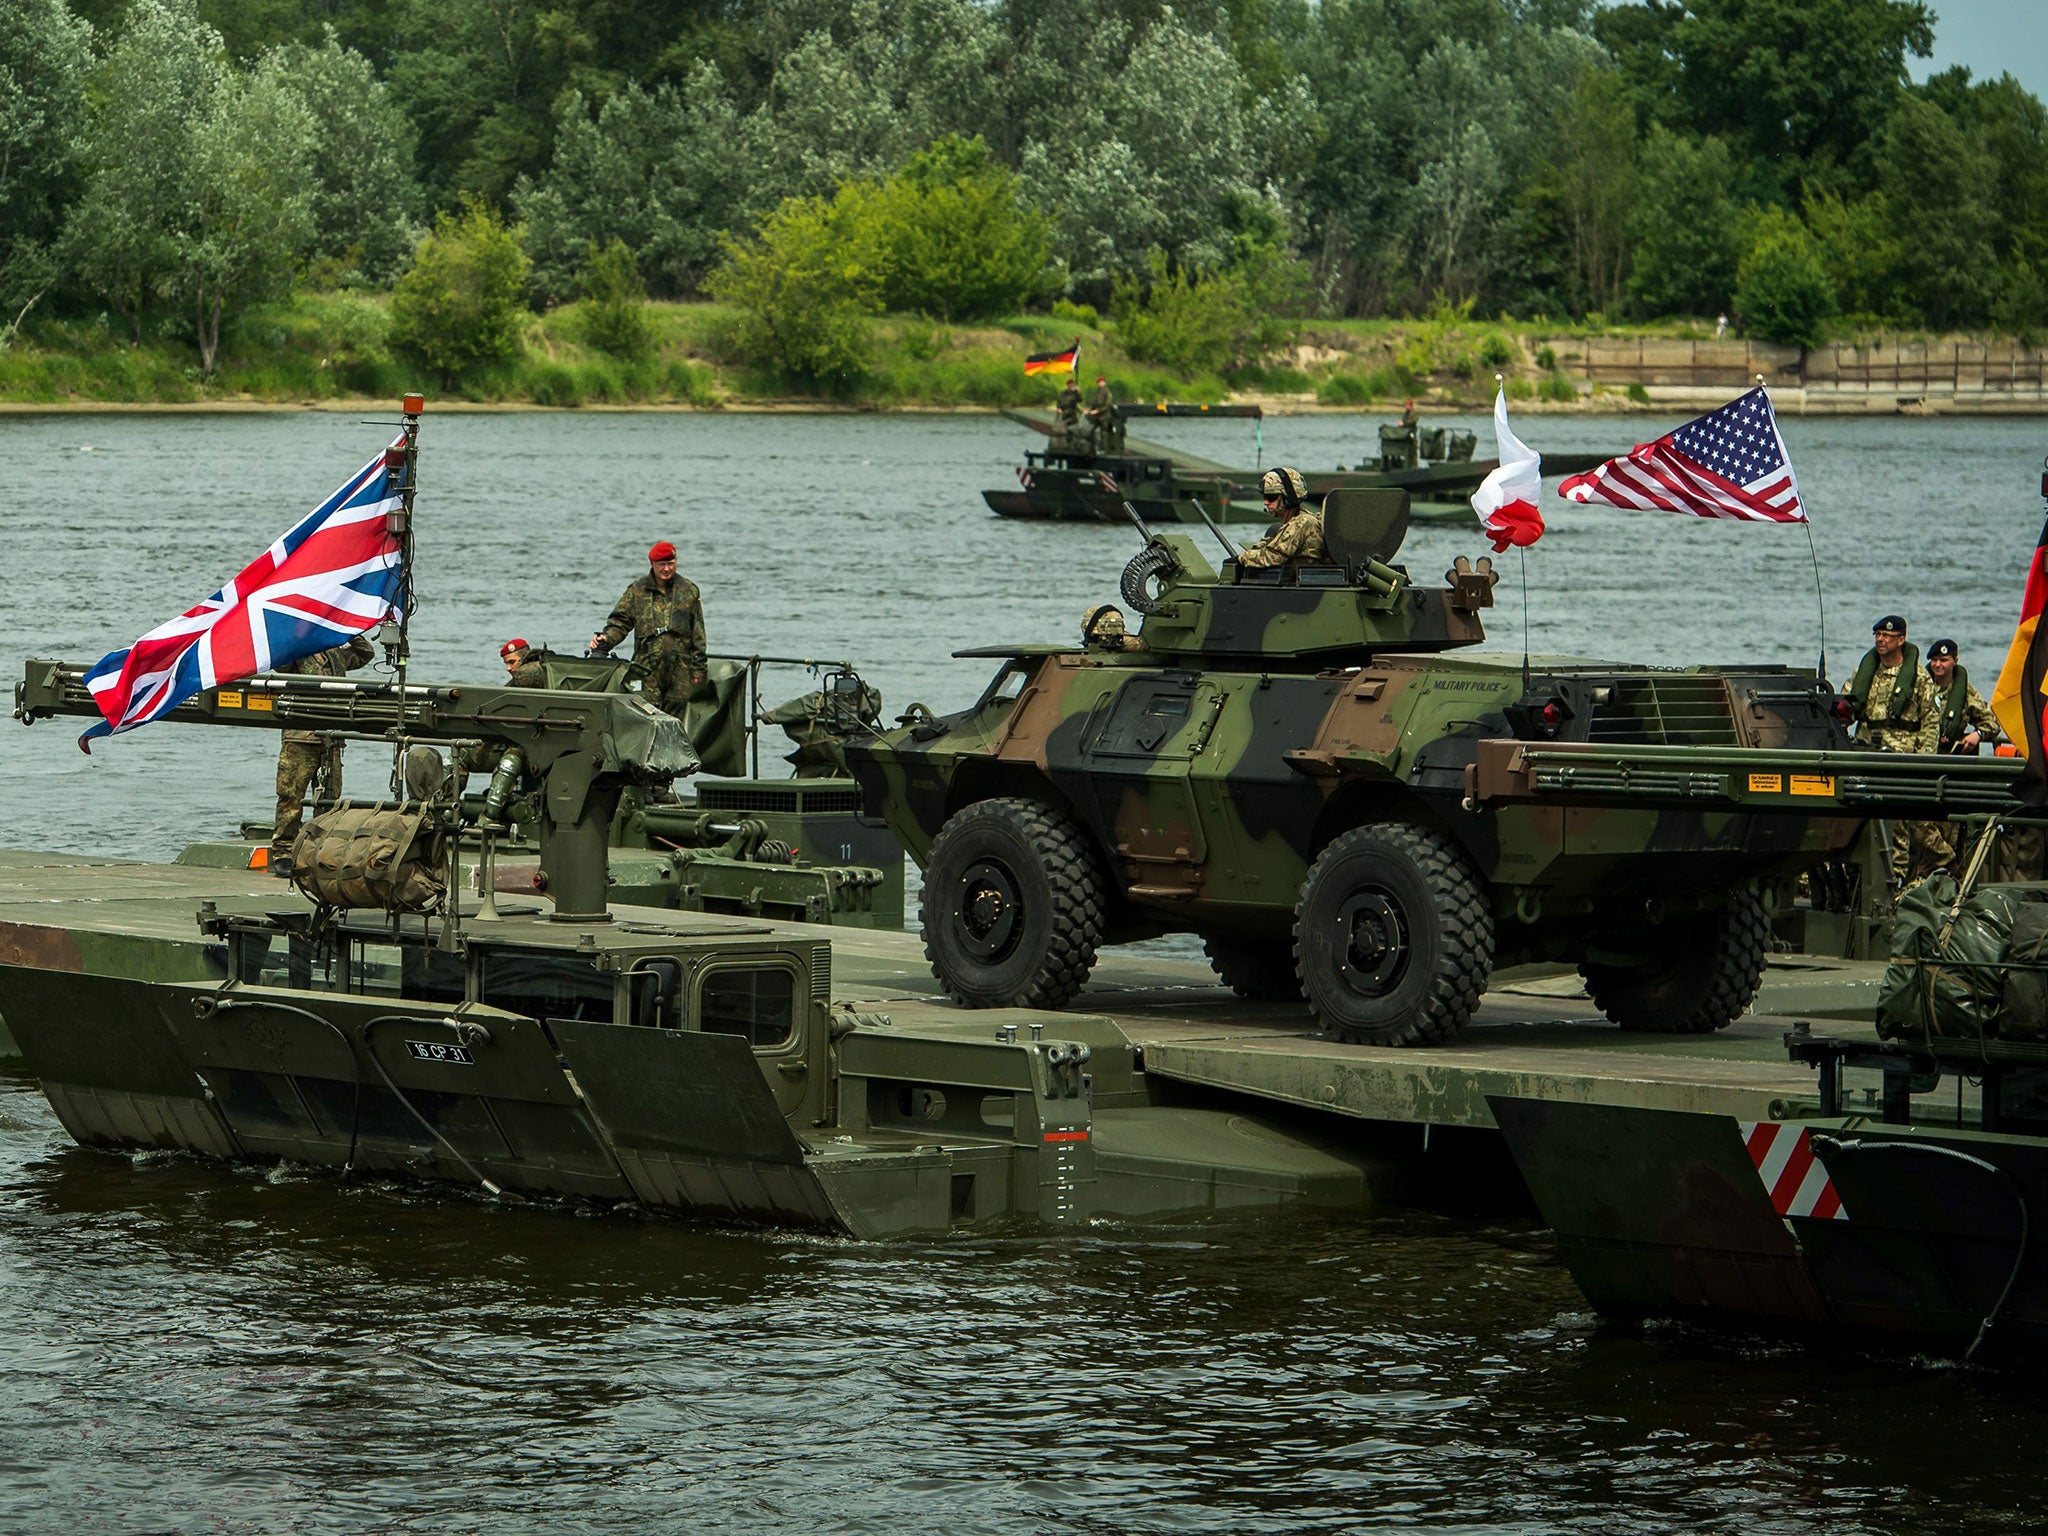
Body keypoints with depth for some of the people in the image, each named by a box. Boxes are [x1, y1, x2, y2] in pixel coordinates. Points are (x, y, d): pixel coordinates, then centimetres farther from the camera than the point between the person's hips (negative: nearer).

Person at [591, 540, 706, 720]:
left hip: (681, 668, 1)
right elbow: (620, 622, 8)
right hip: (649, 666, -1)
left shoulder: (689, 590, 11)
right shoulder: (637, 590, 9)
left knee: (676, 712, -1)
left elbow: (698, 633, 12)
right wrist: (606, 639, -14)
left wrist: (698, 668, 8)